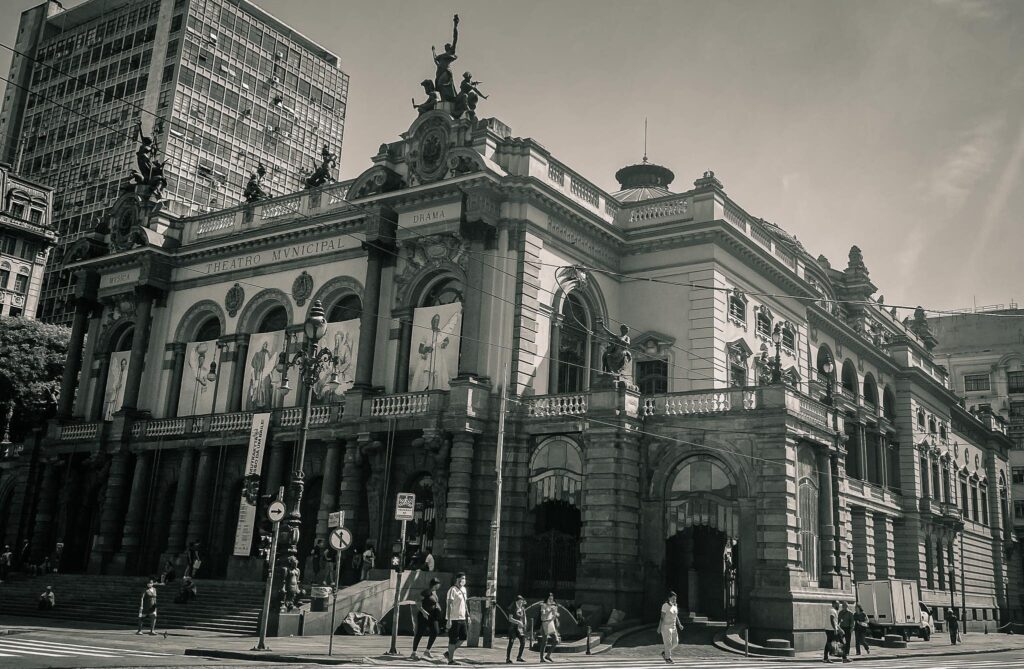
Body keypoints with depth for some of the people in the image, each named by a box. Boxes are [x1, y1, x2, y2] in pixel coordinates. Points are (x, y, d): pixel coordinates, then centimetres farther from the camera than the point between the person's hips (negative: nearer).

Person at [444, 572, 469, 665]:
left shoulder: (463, 589, 14)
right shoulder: (453, 590, -12)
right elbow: (449, 605, -15)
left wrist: (468, 616, 17)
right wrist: (449, 619, -19)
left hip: (462, 618, 8)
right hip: (454, 619, -8)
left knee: (463, 638, 10)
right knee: (453, 640, -1)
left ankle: (449, 653, 23)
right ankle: (451, 659, 8)